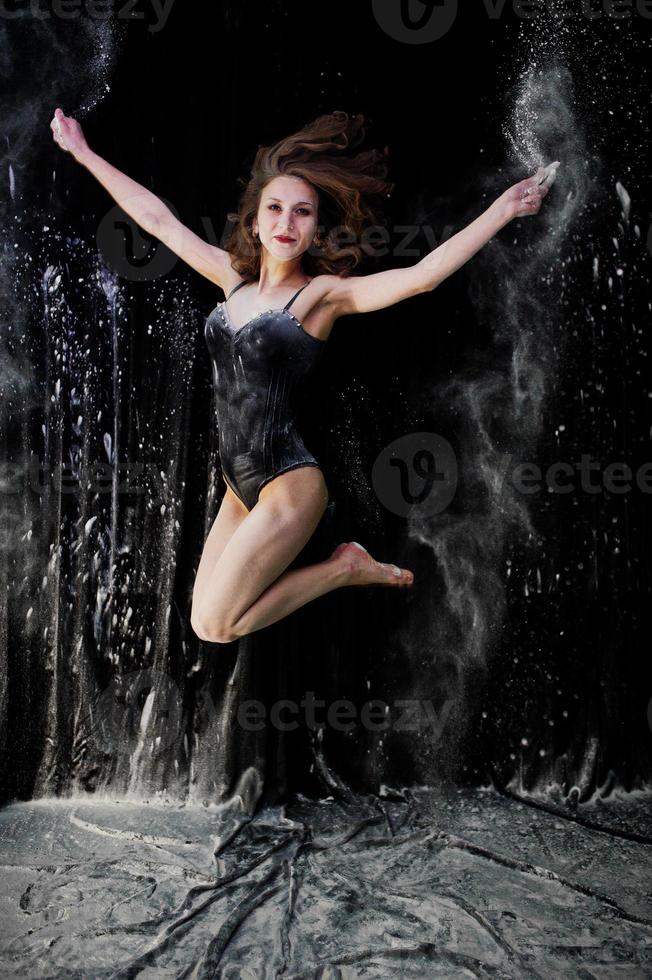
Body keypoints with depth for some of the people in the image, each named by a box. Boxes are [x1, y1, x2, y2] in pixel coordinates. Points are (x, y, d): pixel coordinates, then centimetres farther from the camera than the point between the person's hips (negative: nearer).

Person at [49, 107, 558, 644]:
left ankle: (347, 568, 8)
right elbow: (159, 220, 13)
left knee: (215, 625, -5)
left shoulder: (323, 293, -10)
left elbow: (422, 274, -21)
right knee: (205, 618, 9)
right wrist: (84, 153, 18)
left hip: (288, 483, -6)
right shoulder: (235, 277, 6)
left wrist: (504, 207, -29)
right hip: (240, 483, 7)